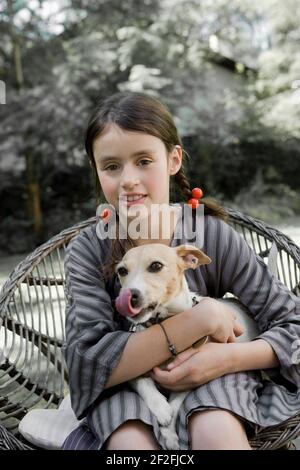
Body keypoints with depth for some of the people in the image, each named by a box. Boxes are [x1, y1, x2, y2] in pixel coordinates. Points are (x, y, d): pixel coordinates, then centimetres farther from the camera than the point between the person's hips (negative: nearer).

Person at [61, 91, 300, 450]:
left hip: (209, 382, 1)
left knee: (216, 432, -32)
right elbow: (86, 364, -21)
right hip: (126, 392, 0)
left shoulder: (213, 235, -13)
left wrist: (228, 358, -26)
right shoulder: (87, 251, -12)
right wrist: (197, 320, -27)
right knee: (131, 442, -32)